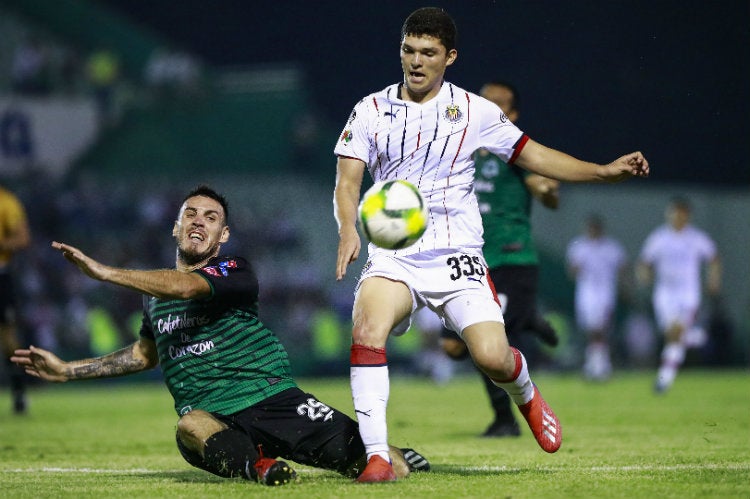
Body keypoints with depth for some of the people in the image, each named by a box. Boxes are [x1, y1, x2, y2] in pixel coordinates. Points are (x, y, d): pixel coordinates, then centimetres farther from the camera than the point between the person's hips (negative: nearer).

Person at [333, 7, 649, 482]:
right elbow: (348, 181, 1)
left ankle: (526, 395, 21)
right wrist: (348, 230, -20)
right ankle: (377, 457, -25)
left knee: (492, 356, -18)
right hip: (392, 256, 0)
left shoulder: (475, 111, 6)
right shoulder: (371, 111, 6)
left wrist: (604, 171, 3)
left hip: (456, 255, 0)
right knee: (367, 330, -30)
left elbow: (533, 155, 12)